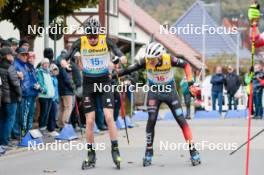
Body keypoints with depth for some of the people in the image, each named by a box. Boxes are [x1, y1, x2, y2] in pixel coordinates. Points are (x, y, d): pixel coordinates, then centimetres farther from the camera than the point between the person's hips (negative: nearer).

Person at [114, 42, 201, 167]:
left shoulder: (169, 59, -25)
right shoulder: (145, 61, -20)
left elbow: (186, 65, -10)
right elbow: (129, 70, -12)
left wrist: (190, 83, -15)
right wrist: (113, 76, -16)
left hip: (170, 92, -1)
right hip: (154, 92, 1)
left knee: (181, 120, -6)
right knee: (151, 120, -9)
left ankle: (193, 151, 0)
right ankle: (148, 152, 5)